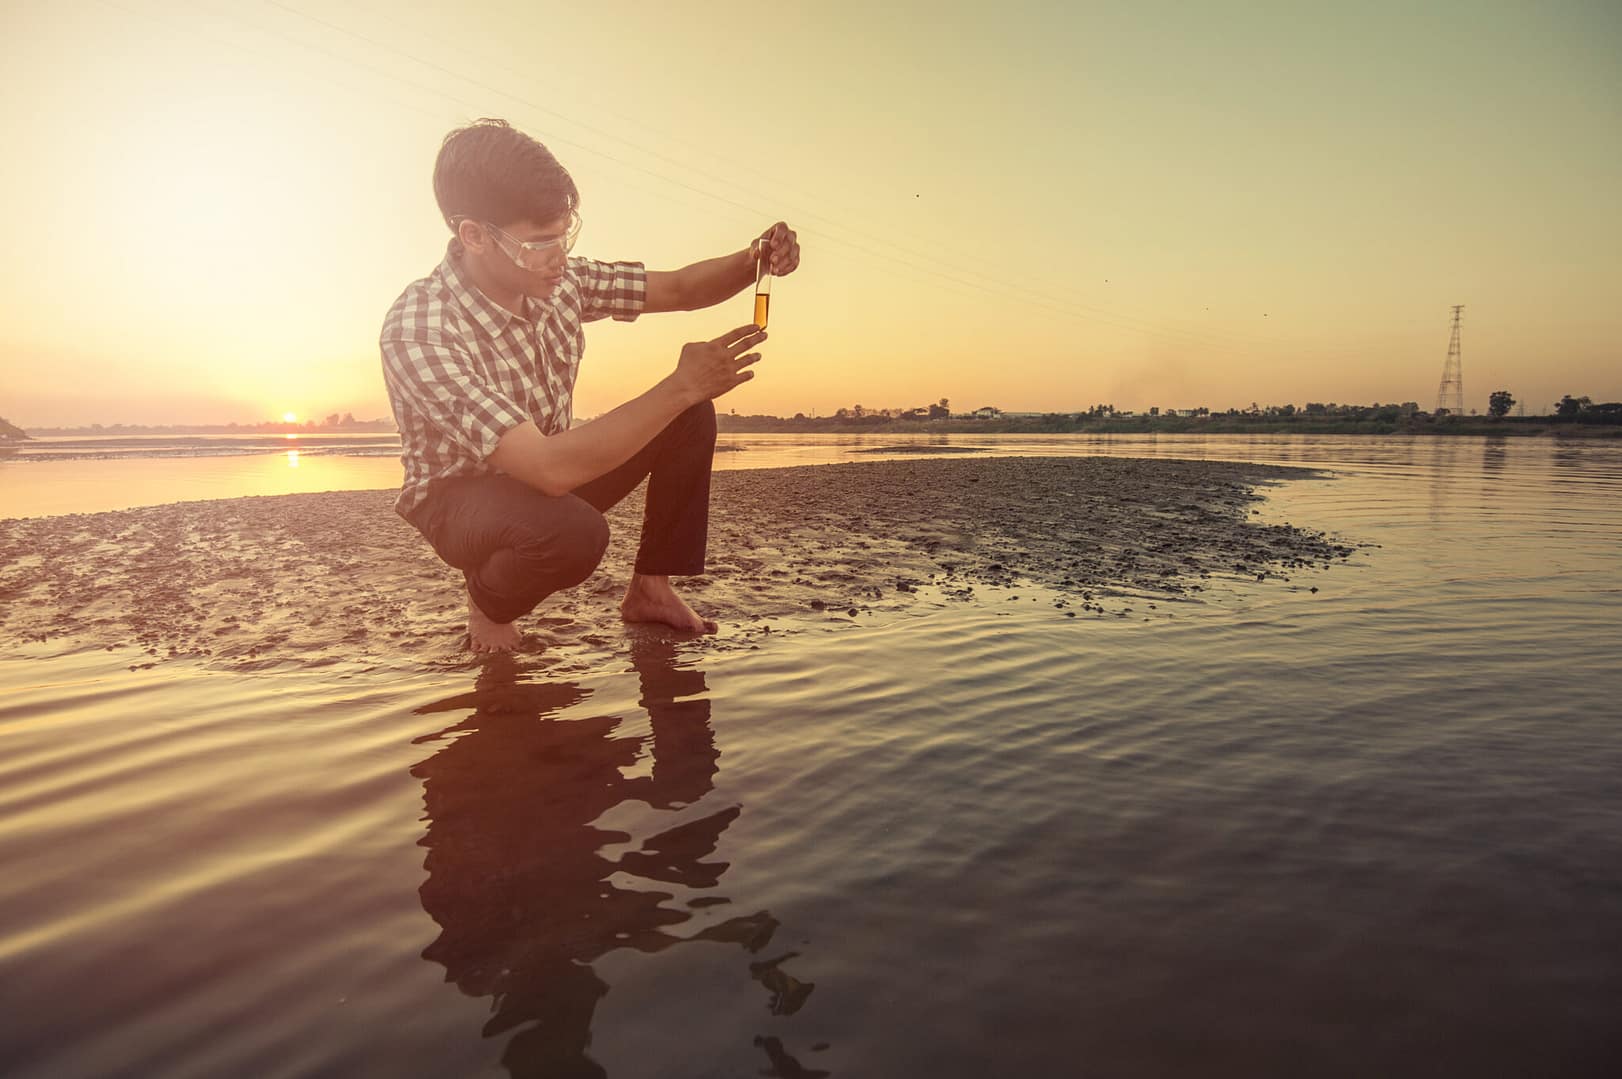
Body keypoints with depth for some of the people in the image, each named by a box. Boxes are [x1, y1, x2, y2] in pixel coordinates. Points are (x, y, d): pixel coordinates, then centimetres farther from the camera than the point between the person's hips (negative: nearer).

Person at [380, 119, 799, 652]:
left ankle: (651, 587, 1)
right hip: (461, 501, -6)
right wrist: (681, 386, -38)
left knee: (690, 417, -10)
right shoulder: (417, 332, -33)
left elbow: (679, 289, -1)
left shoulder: (558, 281, -14)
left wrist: (753, 259, -23)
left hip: (546, 474, 7)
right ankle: (488, 603, -4)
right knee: (574, 533, -38)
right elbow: (550, 468, -41)